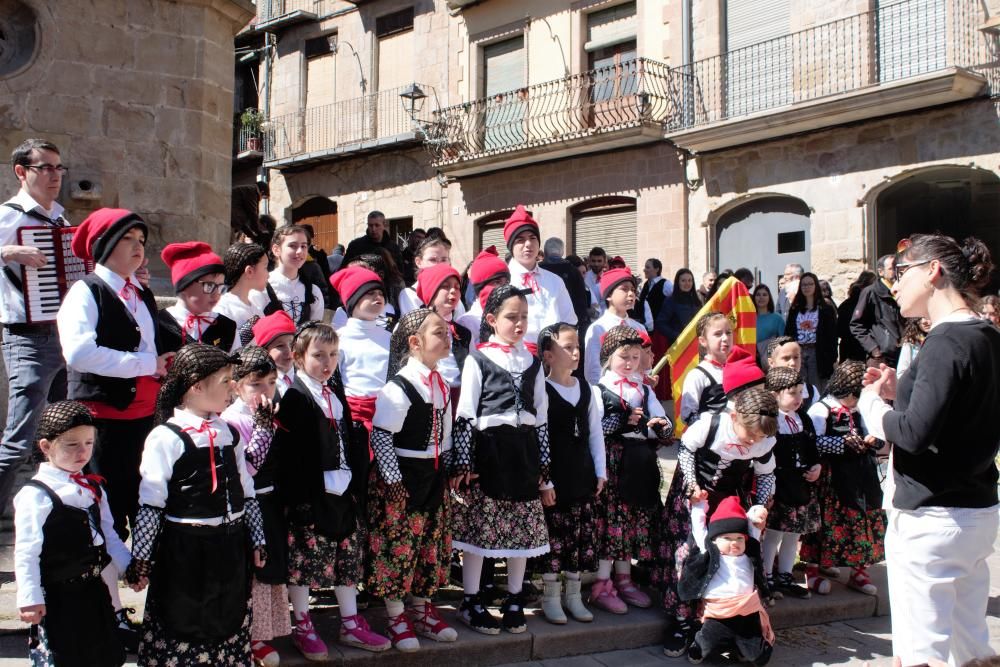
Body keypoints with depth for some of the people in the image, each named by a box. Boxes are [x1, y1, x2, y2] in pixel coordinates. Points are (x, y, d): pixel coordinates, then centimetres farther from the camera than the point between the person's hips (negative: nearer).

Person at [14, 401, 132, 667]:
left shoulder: (93, 488, 8)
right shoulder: (36, 495, -15)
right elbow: (26, 553, -16)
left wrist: (128, 566, 12)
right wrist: (30, 599, -18)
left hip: (95, 589, 7)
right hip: (57, 597, -7)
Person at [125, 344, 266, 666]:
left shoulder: (229, 433, 7)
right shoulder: (166, 438, -13)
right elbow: (150, 504, -12)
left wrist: (256, 539, 13)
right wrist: (140, 559, -10)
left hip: (231, 549, 6)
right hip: (185, 552, -6)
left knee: (229, 627, 16)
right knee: (181, 628, 7)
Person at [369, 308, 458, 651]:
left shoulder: (441, 386, 8)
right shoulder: (398, 387, -17)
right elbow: (380, 435, -18)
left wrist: (446, 470, 15)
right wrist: (393, 481, -18)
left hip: (434, 478, 8)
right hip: (402, 479, -8)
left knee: (431, 543, 14)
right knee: (397, 543, 0)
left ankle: (422, 608, 29)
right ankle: (396, 615, 15)